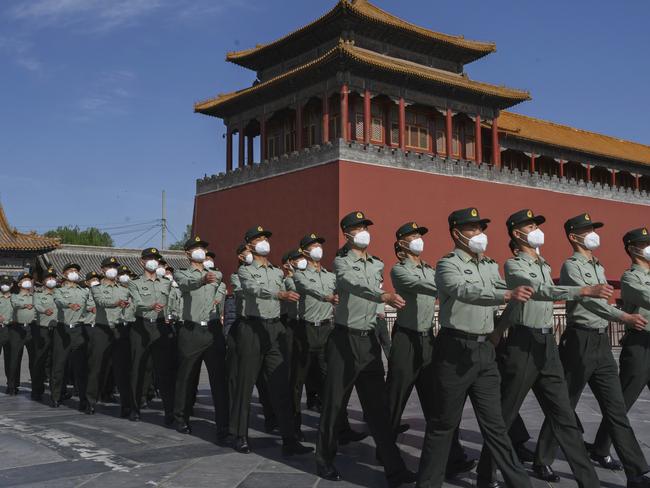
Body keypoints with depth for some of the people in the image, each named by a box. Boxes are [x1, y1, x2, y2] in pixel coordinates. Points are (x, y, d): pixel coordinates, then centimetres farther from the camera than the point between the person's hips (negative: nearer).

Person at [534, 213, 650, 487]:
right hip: (579, 341, -7)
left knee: (616, 409, 5)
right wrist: (624, 317, -35)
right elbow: (589, 299, -24)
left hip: (602, 341, 7)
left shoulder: (599, 267, 18)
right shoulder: (571, 266, -9)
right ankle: (543, 461, 17)